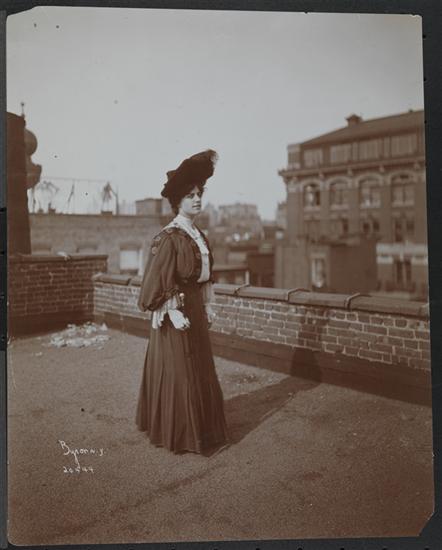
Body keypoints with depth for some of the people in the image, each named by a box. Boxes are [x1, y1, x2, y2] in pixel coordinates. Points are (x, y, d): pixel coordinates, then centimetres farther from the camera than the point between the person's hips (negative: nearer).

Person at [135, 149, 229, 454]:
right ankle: (180, 436, 15)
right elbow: (159, 278, -18)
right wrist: (174, 312, -22)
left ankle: (202, 427, 32)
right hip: (177, 306, -9)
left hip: (196, 305, 9)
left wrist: (208, 305, 14)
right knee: (179, 370, 1)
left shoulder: (198, 234, 11)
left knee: (199, 368, 16)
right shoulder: (169, 237, -15)